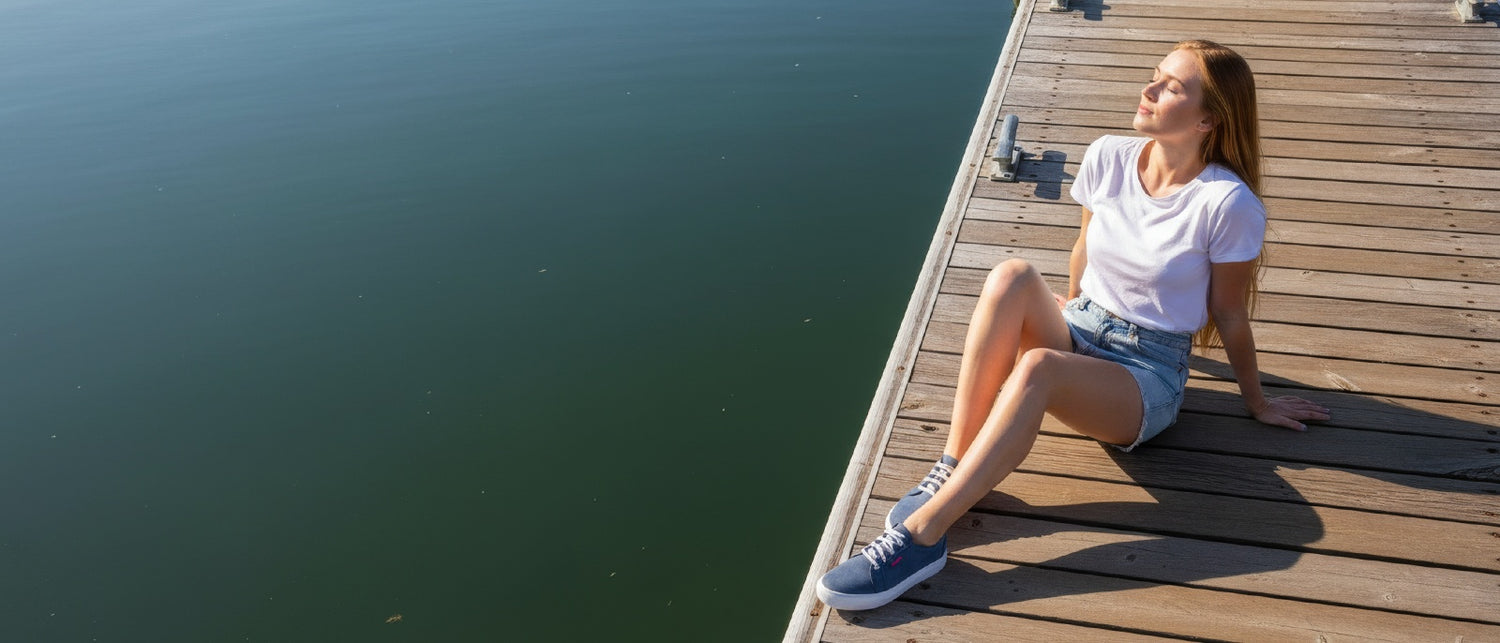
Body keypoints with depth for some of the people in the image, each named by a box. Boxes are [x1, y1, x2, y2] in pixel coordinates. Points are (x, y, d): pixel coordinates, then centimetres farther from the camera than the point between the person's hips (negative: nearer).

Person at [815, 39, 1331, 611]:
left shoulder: (1229, 205, -16)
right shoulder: (1108, 158, -2)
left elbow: (1230, 316, -3)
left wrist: (1258, 403, 8)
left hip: (1149, 377, -4)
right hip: (1079, 330, 4)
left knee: (1037, 368, -37)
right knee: (1011, 276, -29)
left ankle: (920, 536, -37)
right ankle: (950, 469, -30)